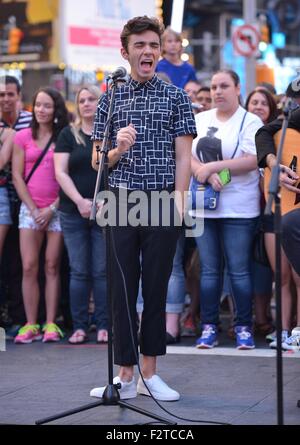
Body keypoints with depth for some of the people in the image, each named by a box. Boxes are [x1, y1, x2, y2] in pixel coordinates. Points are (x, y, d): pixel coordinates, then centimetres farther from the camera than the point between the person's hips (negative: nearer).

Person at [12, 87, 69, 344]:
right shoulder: (23, 137, 8)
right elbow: (17, 176, 5)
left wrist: (51, 209, -8)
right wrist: (33, 209, -4)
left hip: (56, 209, -1)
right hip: (30, 208, 1)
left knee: (52, 267, -2)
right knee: (29, 267, -6)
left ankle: (51, 324, 1)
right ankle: (31, 325, -3)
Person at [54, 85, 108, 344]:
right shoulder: (68, 135, 8)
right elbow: (61, 172, 1)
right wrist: (80, 201, -11)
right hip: (73, 213, 1)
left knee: (102, 272, -1)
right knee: (79, 272, 1)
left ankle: (103, 326, 3)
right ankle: (79, 327, 5)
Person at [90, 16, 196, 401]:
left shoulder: (175, 98, 7)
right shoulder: (110, 100, 12)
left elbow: (183, 156, 3)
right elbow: (98, 160, 11)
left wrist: (178, 200, -9)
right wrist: (118, 149, -10)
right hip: (121, 202, 1)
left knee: (156, 288, 3)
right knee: (121, 288, 1)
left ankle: (149, 373, 10)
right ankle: (125, 375, 6)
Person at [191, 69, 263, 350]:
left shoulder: (250, 122, -1)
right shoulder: (200, 120, 13)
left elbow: (252, 160, -14)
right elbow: (186, 157, 4)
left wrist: (212, 166, -16)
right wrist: (207, 176, -14)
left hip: (238, 208, -4)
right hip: (203, 206, 4)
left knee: (239, 270, -3)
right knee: (209, 270, 6)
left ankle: (244, 327, 5)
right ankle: (209, 327, 11)